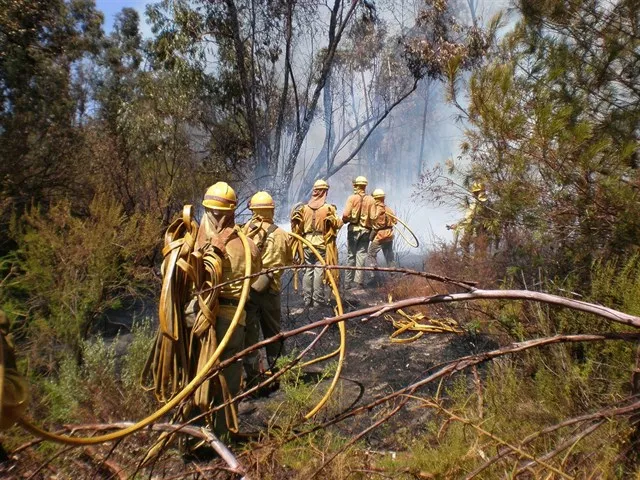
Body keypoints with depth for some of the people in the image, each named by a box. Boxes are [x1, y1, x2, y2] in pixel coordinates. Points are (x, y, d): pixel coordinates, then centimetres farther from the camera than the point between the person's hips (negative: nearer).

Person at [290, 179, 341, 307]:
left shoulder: (304, 208, 3)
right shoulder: (328, 208, -7)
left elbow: (298, 226, 3)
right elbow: (337, 224, -10)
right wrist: (336, 218, 8)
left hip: (307, 244, 4)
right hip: (322, 244, -3)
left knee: (308, 270, 11)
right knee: (319, 271, 0)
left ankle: (307, 299, 15)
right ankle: (318, 300, 2)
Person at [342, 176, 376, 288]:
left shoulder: (352, 198, -6)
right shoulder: (371, 200, 0)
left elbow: (345, 215, -13)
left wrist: (345, 220, 8)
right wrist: (372, 229, 10)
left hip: (353, 229, -1)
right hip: (366, 230, 1)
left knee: (351, 255, 8)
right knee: (361, 255, 4)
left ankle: (348, 282, 11)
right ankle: (358, 281, -1)